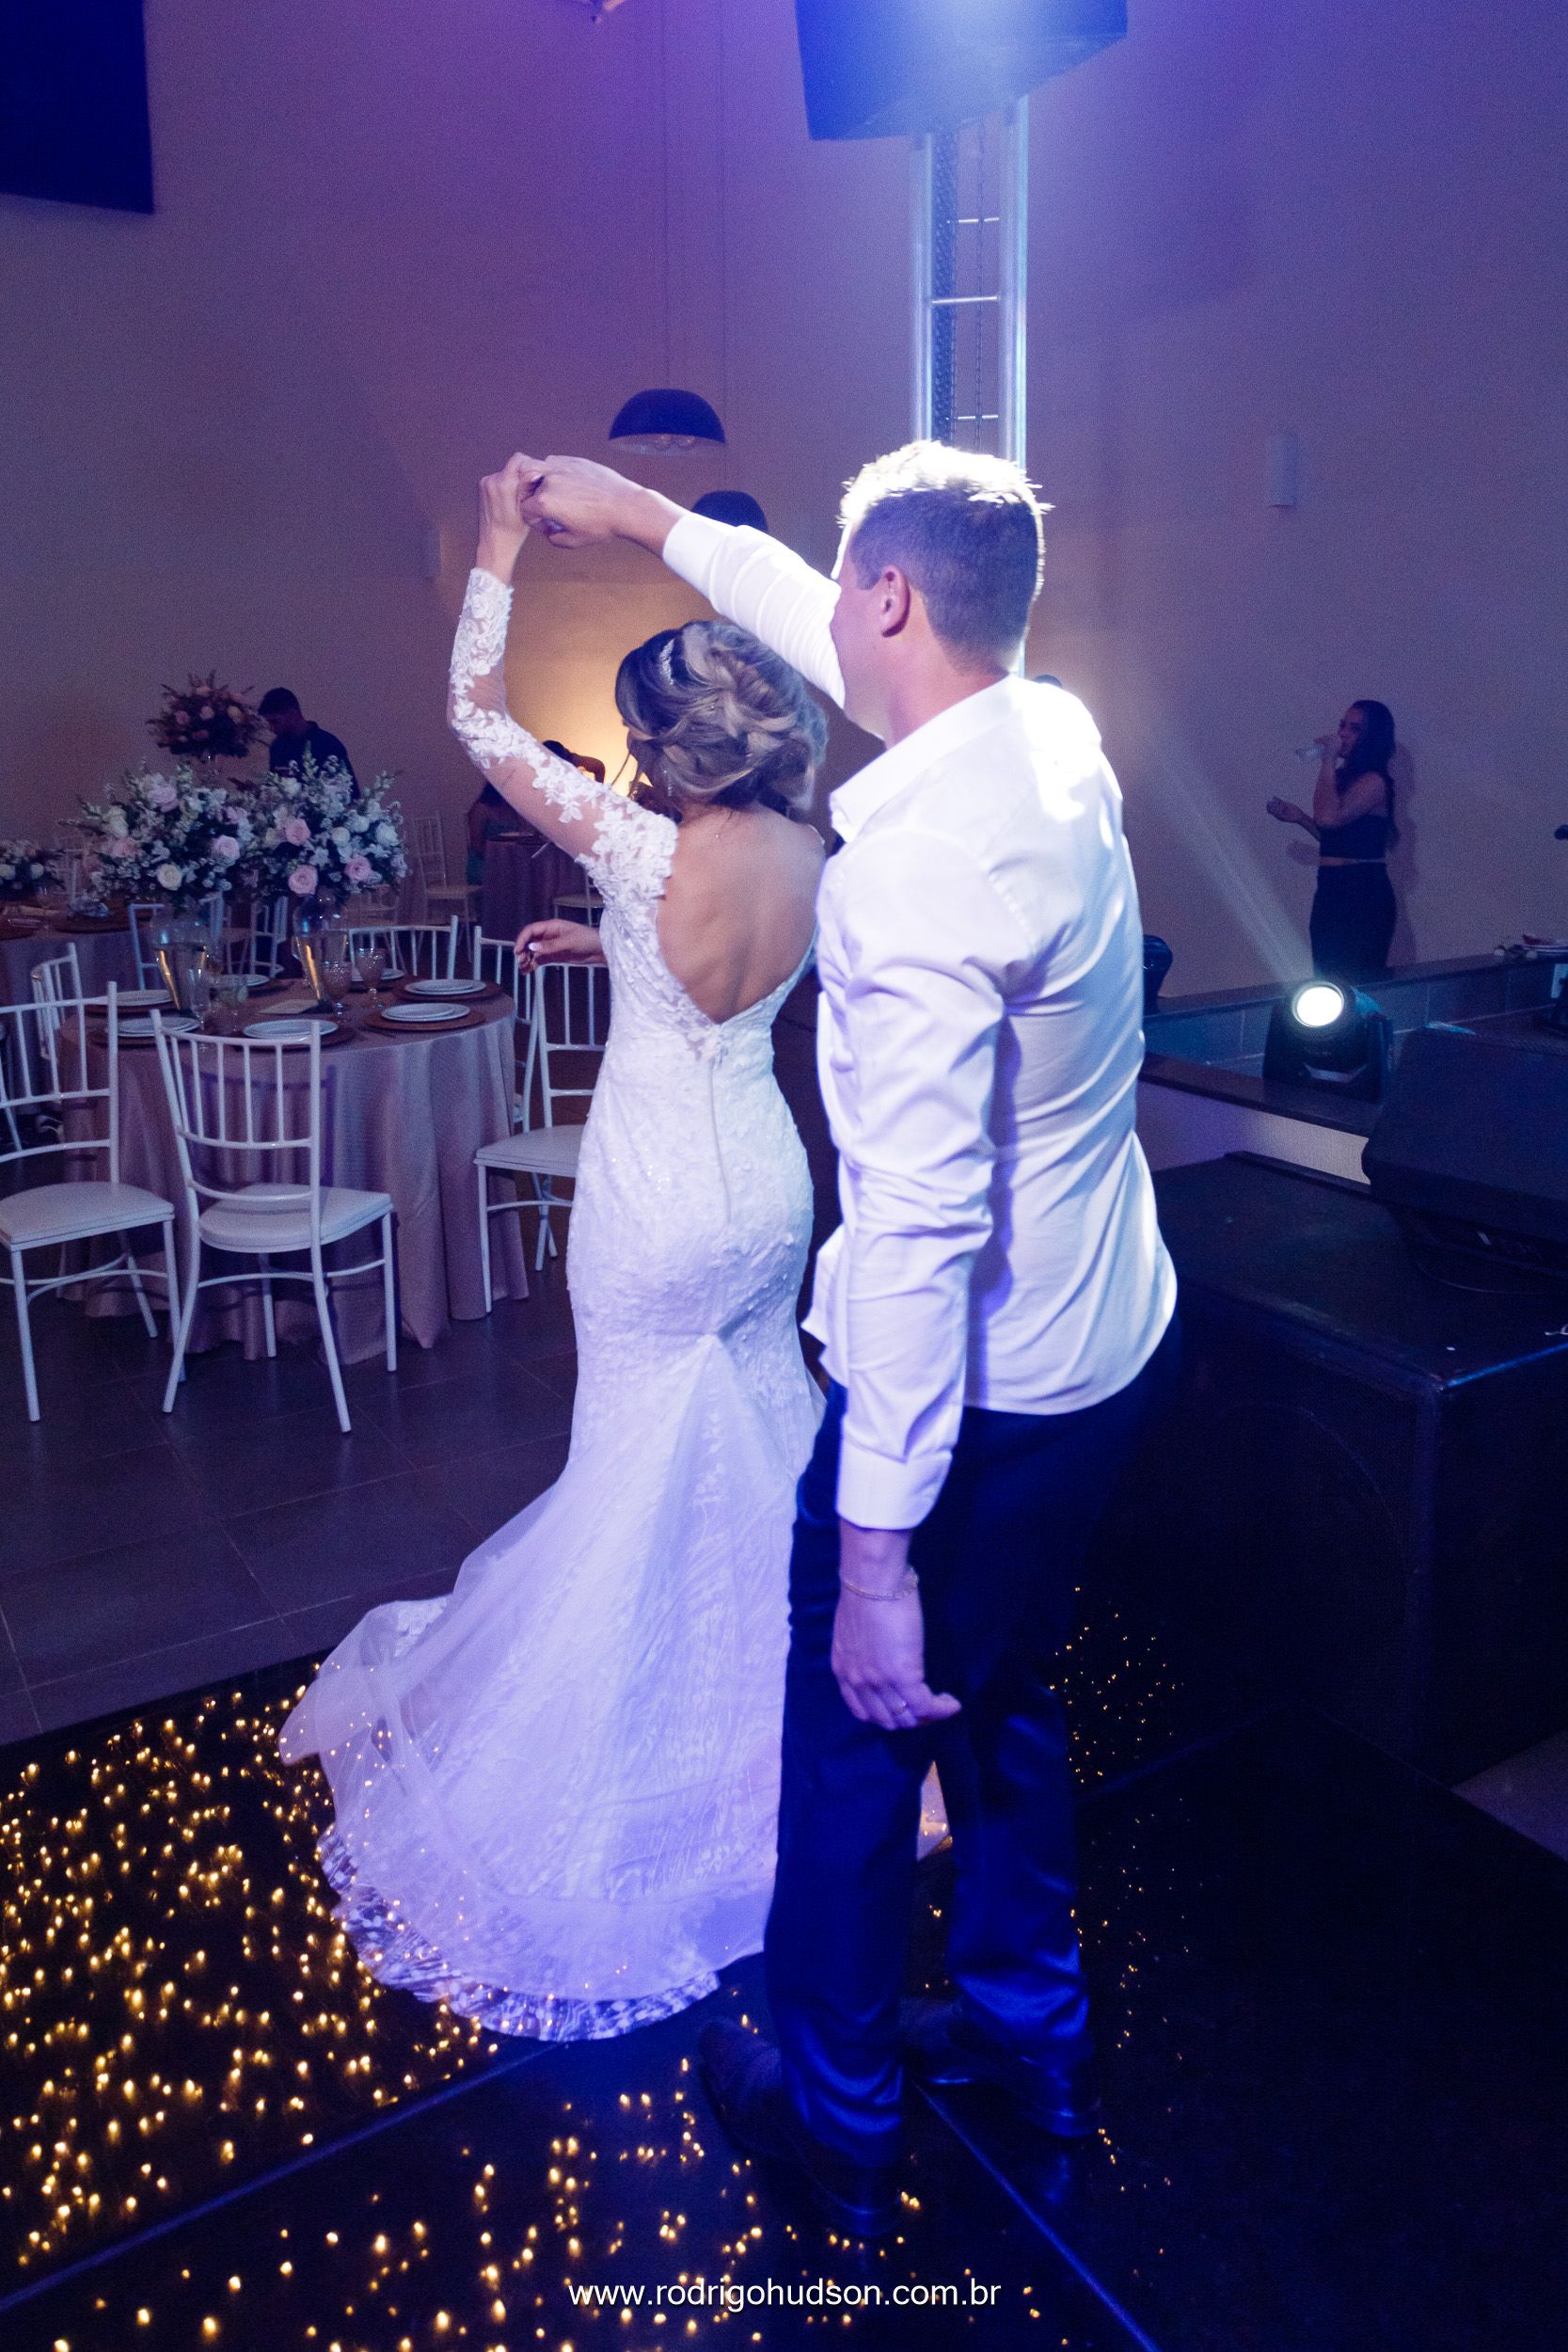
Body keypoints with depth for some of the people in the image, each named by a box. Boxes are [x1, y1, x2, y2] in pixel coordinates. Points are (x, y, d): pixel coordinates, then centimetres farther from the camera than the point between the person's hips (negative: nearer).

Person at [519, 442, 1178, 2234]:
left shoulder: (911, 865, -27)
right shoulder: (1057, 736, 0)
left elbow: (916, 1229, -29)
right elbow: (845, 646, 18)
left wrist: (875, 1549, -24)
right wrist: (653, 519, 29)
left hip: (971, 1396, -8)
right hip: (1106, 1347, 9)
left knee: (856, 1740, 14)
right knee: (998, 1698, 27)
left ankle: (834, 2116, 39)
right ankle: (1027, 2034, 48)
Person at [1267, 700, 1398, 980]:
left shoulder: (1374, 782, -12)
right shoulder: (1343, 777, 14)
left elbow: (1329, 817, -27)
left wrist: (1328, 761, -20)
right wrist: (1298, 817, 12)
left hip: (1363, 895, -9)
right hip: (1332, 891, 9)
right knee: (1328, 981, 13)